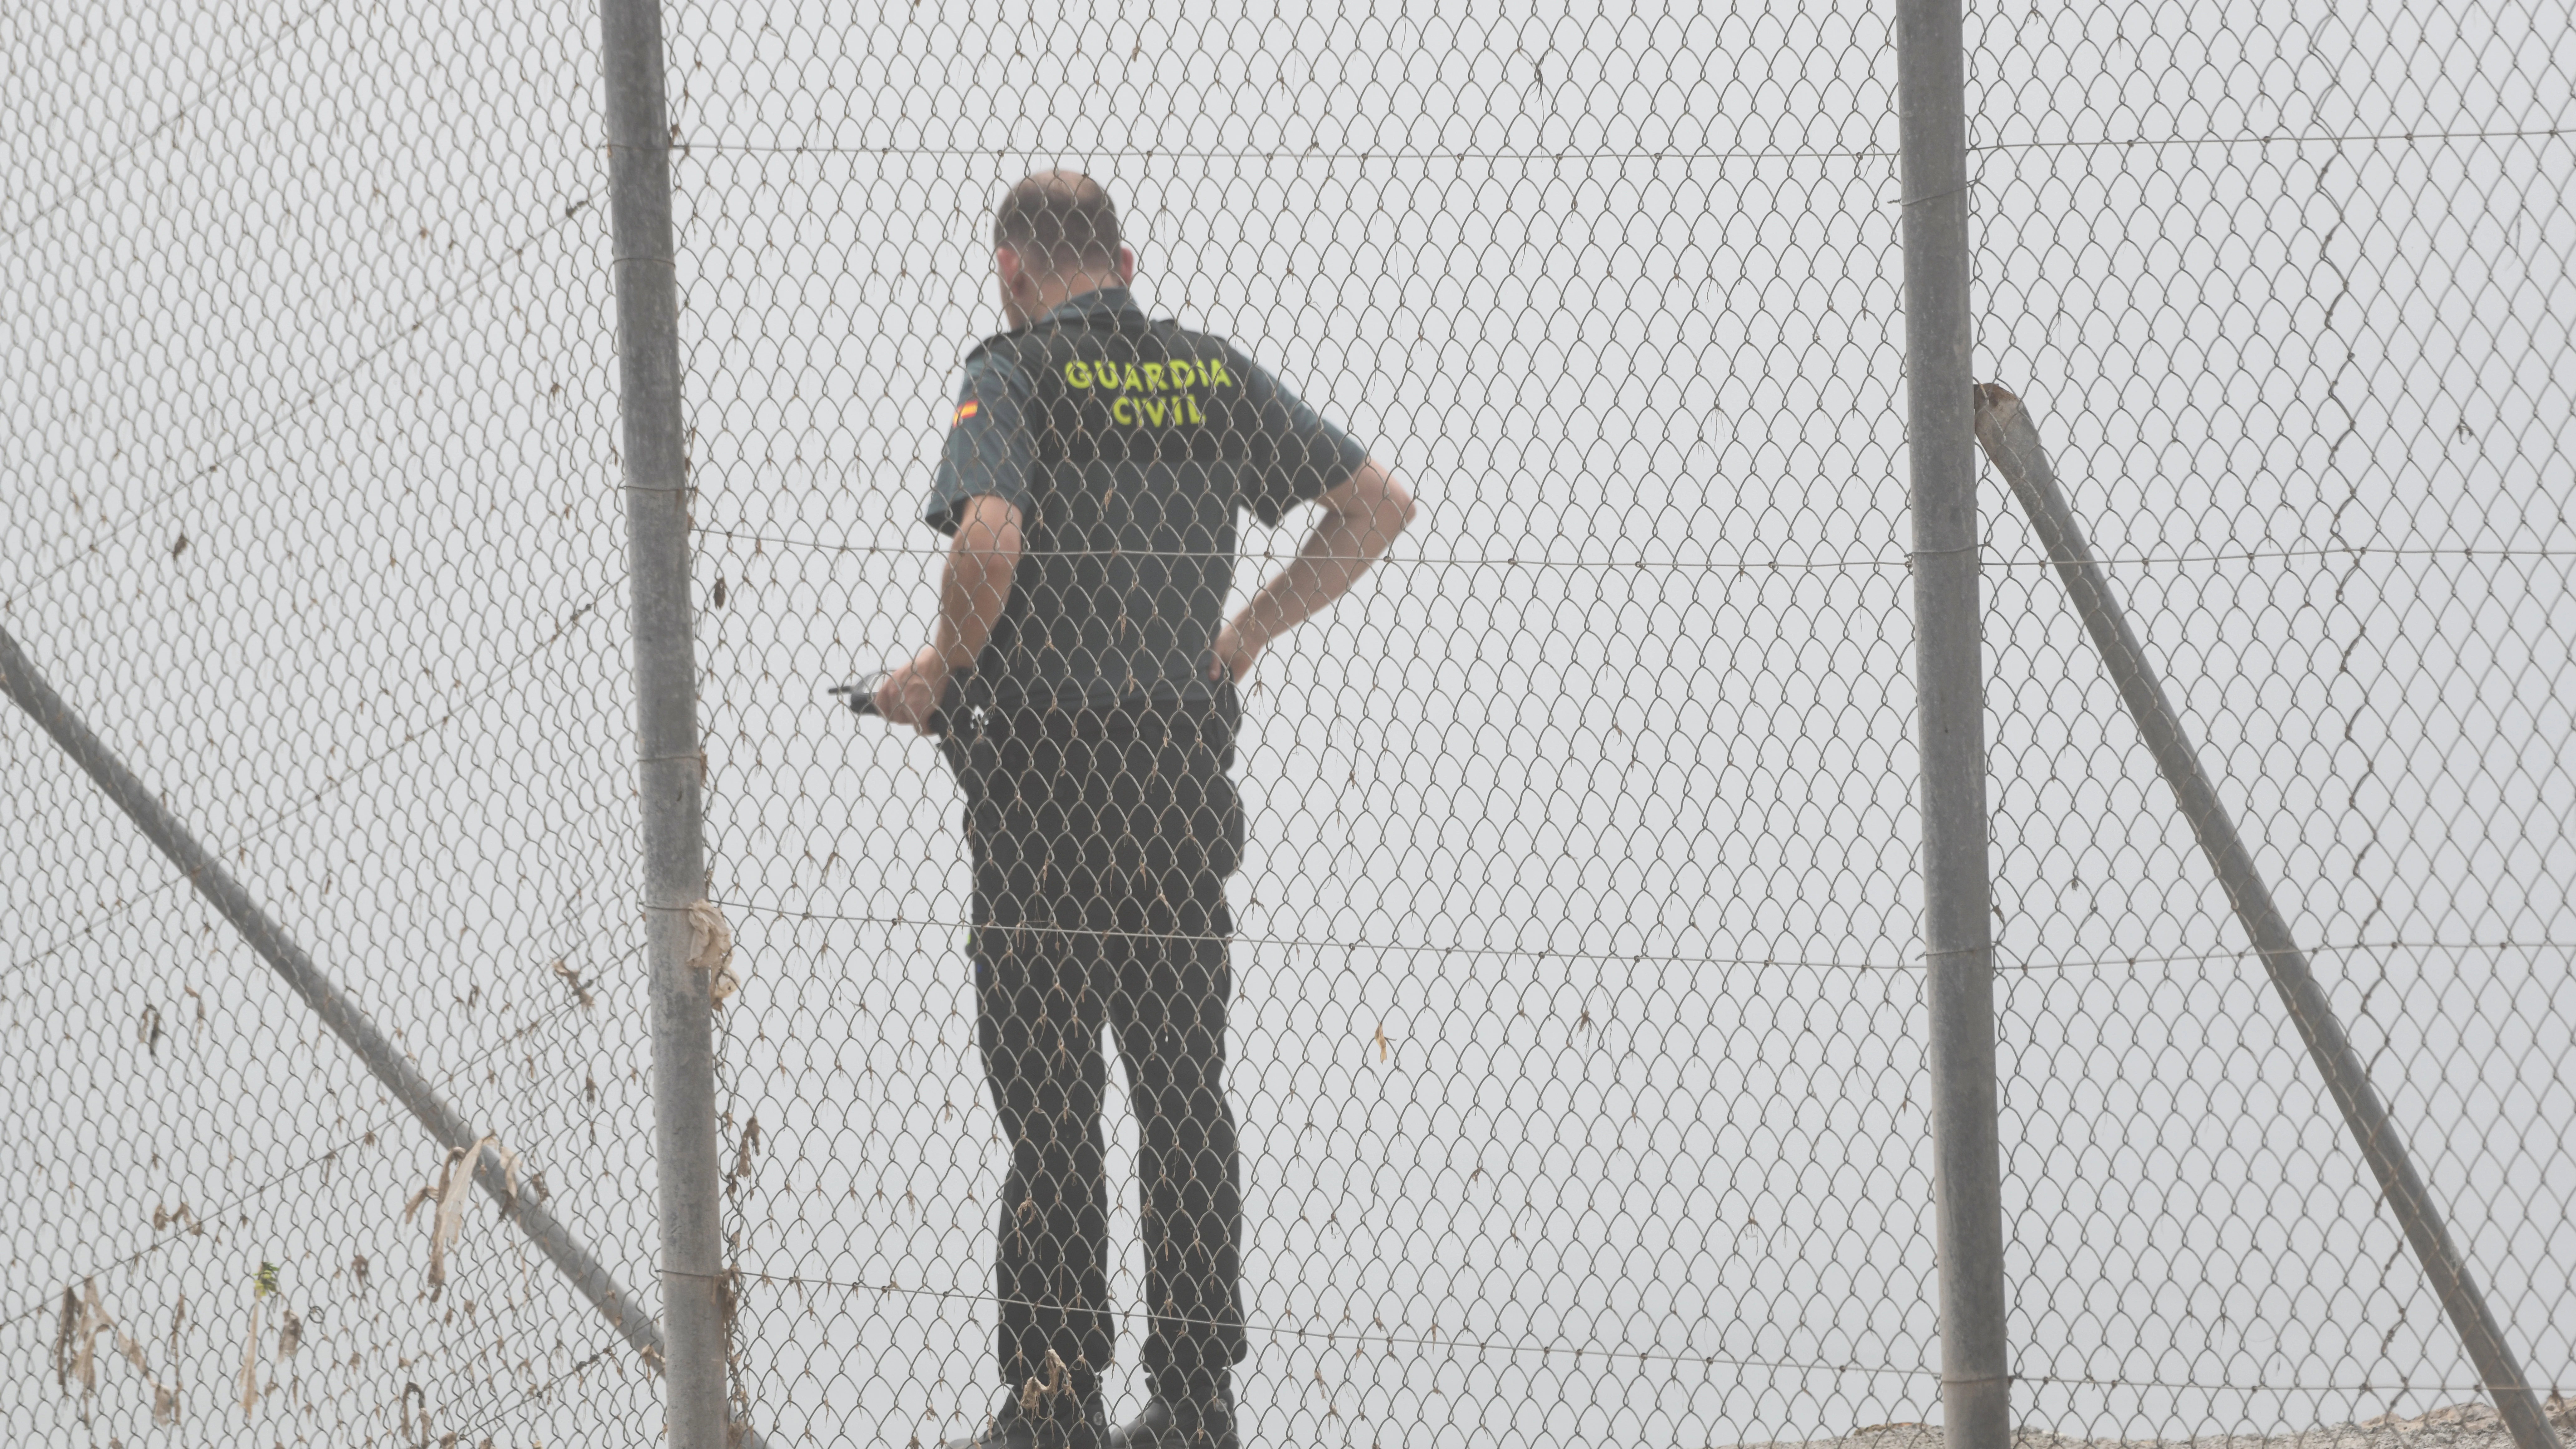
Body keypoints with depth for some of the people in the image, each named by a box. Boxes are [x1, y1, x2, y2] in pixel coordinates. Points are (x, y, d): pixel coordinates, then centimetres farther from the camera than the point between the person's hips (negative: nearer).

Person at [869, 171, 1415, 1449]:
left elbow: (990, 536, -22)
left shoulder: (1016, 374, -5)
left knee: (1047, 1096, 0)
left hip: (1046, 768, -5)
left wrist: (945, 669, -5)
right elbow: (1379, 504, 11)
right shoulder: (1217, 375, 10)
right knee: (1184, 1090, 10)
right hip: (1187, 765, 5)